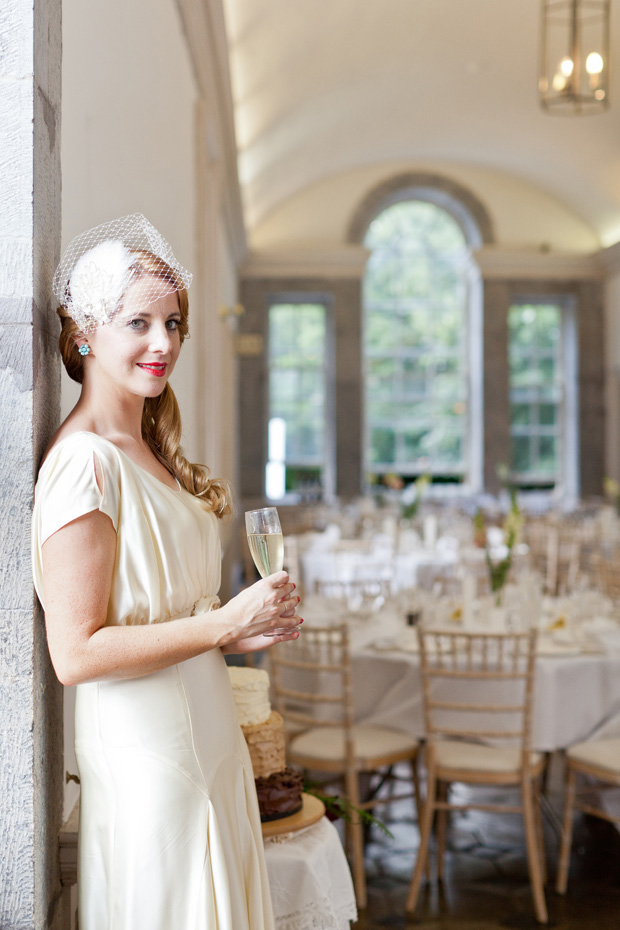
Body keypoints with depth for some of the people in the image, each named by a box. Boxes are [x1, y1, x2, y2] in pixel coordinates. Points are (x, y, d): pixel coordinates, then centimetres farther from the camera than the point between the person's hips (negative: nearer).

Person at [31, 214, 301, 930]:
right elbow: (76, 654, -22)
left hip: (205, 744, 9)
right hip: (145, 758, -9)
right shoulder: (84, 462, -18)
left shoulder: (147, 451, 9)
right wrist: (224, 623, -19)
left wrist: (241, 630, 2)